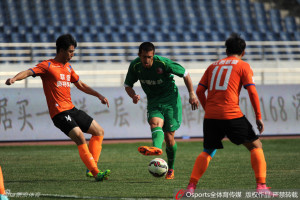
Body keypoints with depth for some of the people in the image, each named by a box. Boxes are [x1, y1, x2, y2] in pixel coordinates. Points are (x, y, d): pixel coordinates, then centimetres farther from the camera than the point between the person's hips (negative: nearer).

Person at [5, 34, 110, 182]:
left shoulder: (68, 67, 17)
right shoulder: (47, 66, -7)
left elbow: (80, 85, 31)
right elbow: (29, 72, -22)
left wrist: (99, 95, 29)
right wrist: (15, 78, -41)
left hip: (72, 109, 9)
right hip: (59, 112, -9)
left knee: (99, 132, 12)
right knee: (79, 137, -25)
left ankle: (91, 168, 12)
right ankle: (95, 173, -23)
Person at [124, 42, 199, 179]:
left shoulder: (163, 63, -18)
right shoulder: (135, 66, -8)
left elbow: (185, 74, -5)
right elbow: (128, 85, 7)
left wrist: (192, 94, -10)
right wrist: (133, 96, -15)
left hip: (170, 99, -3)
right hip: (153, 102, 3)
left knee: (169, 137, -6)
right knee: (155, 123, -30)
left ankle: (171, 169, 14)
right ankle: (156, 148, -59)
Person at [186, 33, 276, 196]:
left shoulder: (213, 66, 20)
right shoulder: (243, 66, 7)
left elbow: (199, 90, 13)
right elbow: (252, 92, -3)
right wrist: (258, 117, 0)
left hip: (210, 116, 4)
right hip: (231, 115, -4)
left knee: (207, 152, 19)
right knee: (255, 146, 6)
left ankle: (191, 187, 6)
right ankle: (261, 186, -6)